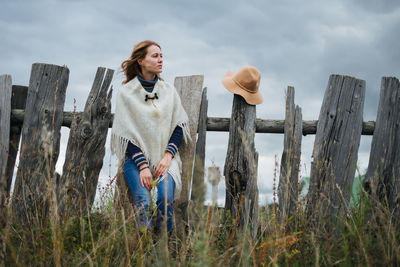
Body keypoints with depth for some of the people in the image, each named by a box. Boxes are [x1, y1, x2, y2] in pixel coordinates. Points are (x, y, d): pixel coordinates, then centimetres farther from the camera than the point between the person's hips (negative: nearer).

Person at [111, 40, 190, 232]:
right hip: (136, 156, -2)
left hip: (165, 157, 2)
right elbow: (126, 133, -4)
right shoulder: (126, 92, 0)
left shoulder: (169, 91, 11)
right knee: (142, 200, -27)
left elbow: (179, 126, 9)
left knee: (166, 197, -25)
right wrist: (142, 165, -15)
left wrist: (168, 156, -7)